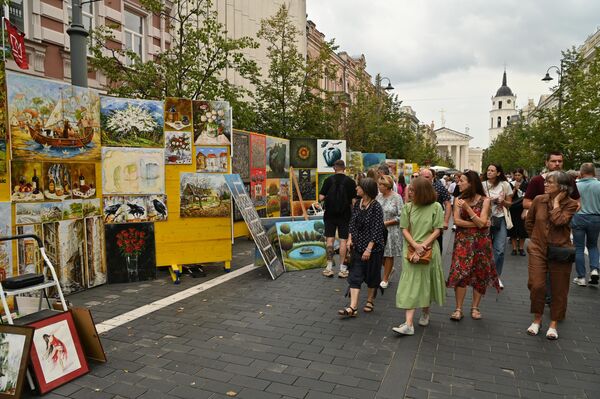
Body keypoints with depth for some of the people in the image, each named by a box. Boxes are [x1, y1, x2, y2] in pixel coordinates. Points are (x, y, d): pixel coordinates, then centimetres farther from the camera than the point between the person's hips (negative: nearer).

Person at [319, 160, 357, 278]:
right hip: (344, 215, 0)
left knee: (330, 240, 7)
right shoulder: (350, 181, -4)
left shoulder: (328, 180, -5)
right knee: (343, 240, 5)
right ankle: (342, 268, 8)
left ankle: (329, 267, 11)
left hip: (330, 214, 0)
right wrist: (353, 214, 8)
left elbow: (321, 198, -8)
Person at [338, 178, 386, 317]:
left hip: (373, 248, -6)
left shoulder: (376, 207, -15)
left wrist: (369, 249, -20)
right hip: (358, 247, 6)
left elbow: (376, 230, -17)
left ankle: (370, 301, 30)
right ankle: (353, 307, -1)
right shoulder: (357, 204, 4)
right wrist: (350, 239, 0)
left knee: (371, 276, 10)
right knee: (355, 275, 0)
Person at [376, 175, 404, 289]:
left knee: (388, 255, 5)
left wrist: (386, 223, -16)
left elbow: (400, 217, -11)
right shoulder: (379, 196, 4)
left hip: (391, 230, -4)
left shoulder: (397, 197, -9)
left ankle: (385, 279, 19)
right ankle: (390, 269, 36)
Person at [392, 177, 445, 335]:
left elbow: (437, 231, -6)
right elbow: (405, 230, 0)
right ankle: (408, 324, -4)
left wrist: (423, 246, -15)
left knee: (426, 283, 12)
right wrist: (415, 246, -14)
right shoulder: (408, 207, 2)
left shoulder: (436, 207, -2)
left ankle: (425, 313, 36)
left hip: (429, 250, -1)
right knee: (410, 285, -4)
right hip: (411, 250, 1)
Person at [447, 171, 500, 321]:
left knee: (480, 275, 6)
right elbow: (457, 221, -7)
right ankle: (459, 309, 3)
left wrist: (467, 208, -20)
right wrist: (477, 224, -13)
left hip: (481, 242, 0)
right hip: (463, 241, 1)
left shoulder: (484, 200, -4)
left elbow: (481, 223, -13)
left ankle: (475, 307, 21)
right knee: (460, 273, -6)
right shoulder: (459, 200, 1)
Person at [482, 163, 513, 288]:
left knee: (500, 250, -4)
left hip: (500, 219, 0)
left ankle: (497, 276, 12)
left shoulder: (505, 185, 1)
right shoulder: (482, 185, -1)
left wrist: (503, 201, -13)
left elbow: (509, 204, 8)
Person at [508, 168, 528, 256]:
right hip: (513, 210, 0)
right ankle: (514, 248, 9)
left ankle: (521, 248, 14)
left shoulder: (526, 184, 2)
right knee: (513, 229, 1)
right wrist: (515, 189, -12)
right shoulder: (511, 184, 3)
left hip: (522, 209, 0)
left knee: (522, 229, 2)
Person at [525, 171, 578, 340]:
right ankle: (537, 319, 17)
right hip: (538, 250, 1)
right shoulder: (539, 200, 0)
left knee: (559, 290, 7)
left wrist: (556, 202, -14)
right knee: (536, 285, -6)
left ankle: (553, 324, 24)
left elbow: (558, 221, -24)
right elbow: (529, 222, 13)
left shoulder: (571, 204, -6)